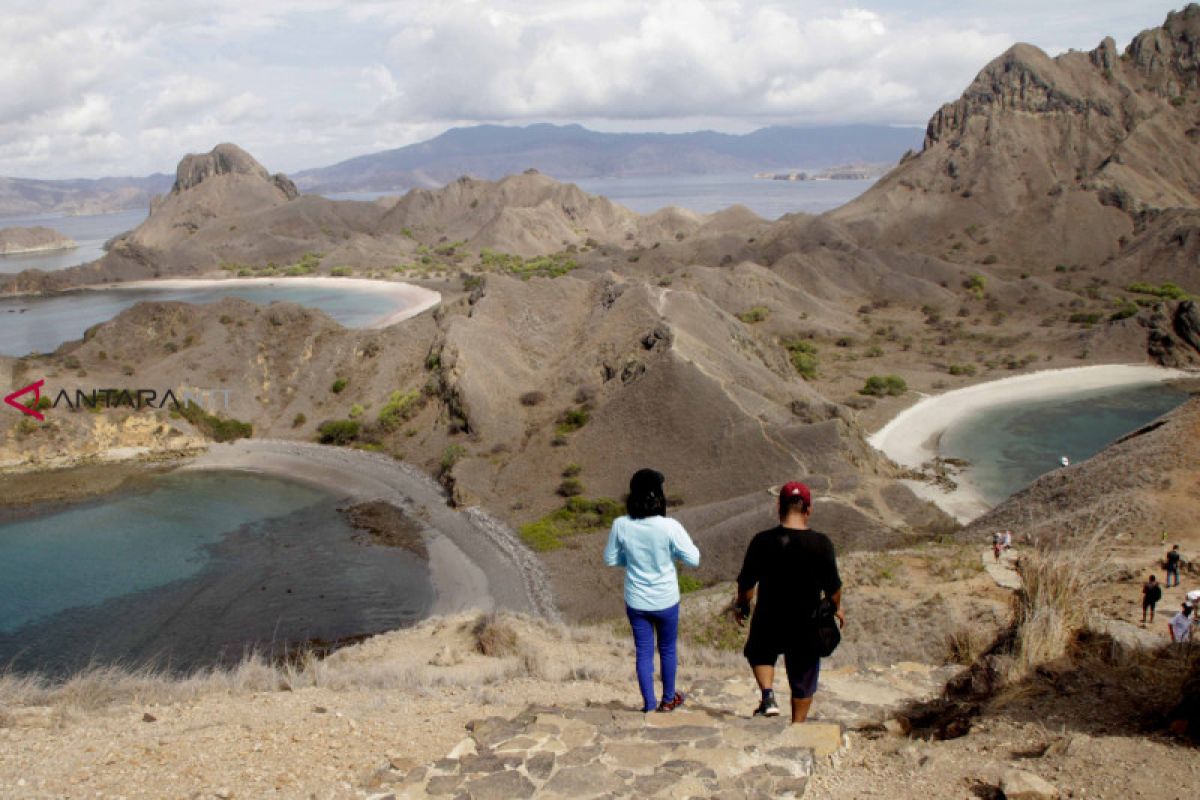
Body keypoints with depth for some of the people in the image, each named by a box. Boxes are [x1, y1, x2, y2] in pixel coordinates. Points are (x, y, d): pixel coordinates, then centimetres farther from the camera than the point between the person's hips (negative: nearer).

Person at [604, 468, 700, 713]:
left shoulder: (621, 525, -15)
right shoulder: (669, 527, -23)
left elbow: (610, 559, -1)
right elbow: (693, 559, -14)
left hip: (636, 602, 1)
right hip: (666, 601, -1)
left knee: (643, 652, 15)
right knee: (667, 650, 20)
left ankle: (649, 704, 22)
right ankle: (668, 700, 35)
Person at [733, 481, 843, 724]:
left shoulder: (762, 541, -13)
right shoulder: (821, 544, -13)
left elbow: (747, 582, -6)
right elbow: (833, 586, -5)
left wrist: (741, 605, 13)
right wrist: (837, 608, 15)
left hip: (769, 618, 0)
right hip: (807, 623, 0)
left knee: (760, 654, 29)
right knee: (803, 679, 18)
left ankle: (768, 696, 7)